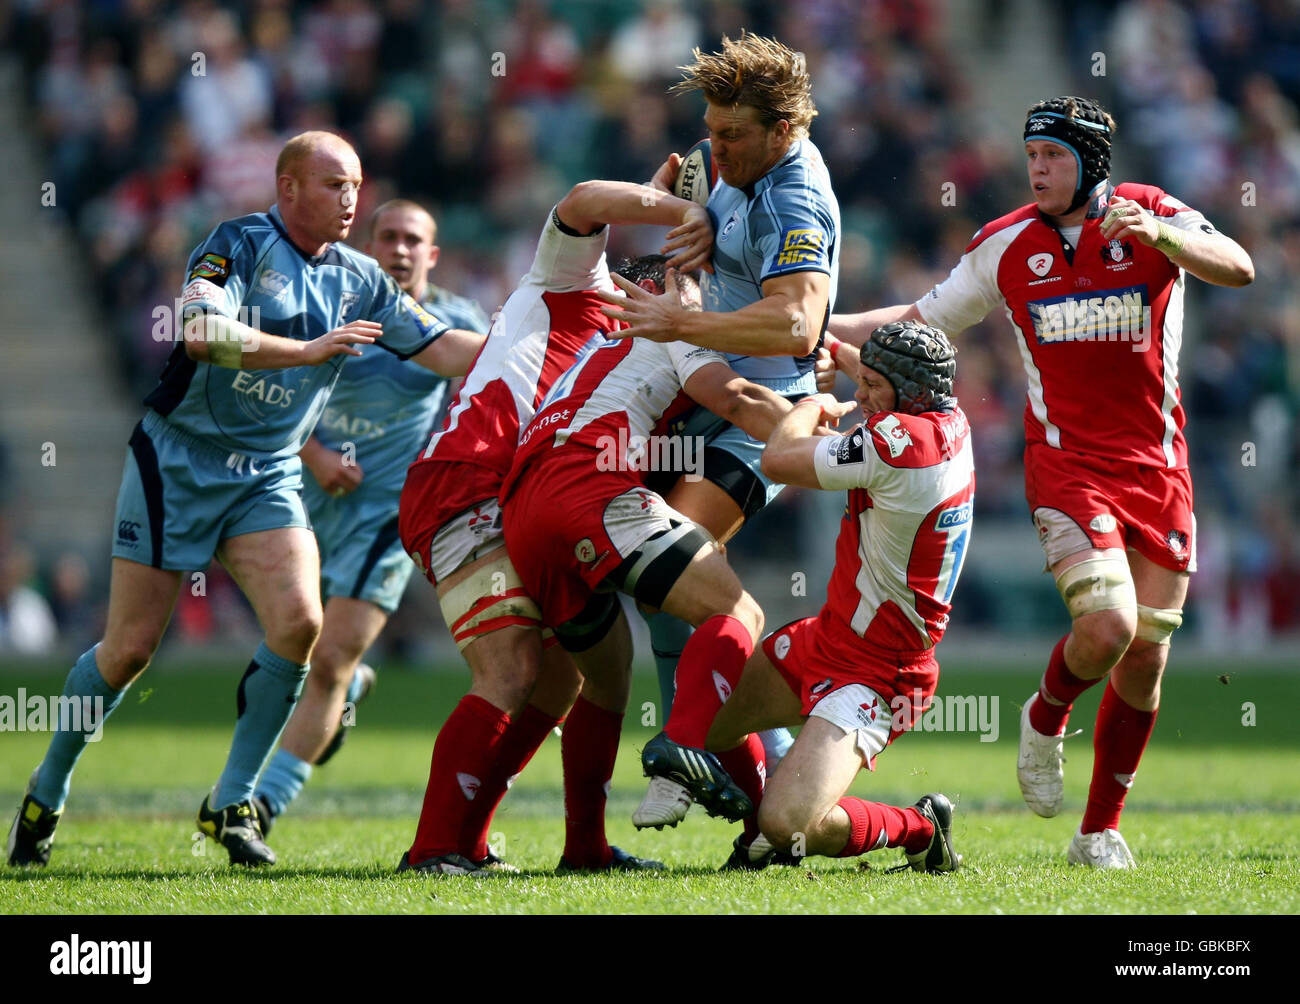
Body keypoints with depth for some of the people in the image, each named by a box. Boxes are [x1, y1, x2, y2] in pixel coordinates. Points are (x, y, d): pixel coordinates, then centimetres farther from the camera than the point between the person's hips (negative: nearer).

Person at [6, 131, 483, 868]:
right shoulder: (238, 246, -12)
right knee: (131, 647, -3)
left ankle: (232, 803, -5)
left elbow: (446, 350, 5)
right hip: (179, 460, -5)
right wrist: (308, 351, -27)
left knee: (300, 622, -18)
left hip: (269, 476, 5)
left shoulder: (360, 280, 5)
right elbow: (202, 334, -29)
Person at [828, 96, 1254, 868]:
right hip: (1066, 464, -1)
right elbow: (923, 319, 15)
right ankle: (1046, 719, 10)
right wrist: (826, 326, 4)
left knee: (1145, 660, 3)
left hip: (1157, 468, 1)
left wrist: (1159, 234, -36)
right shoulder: (1007, 245, 3)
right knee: (1106, 626, -23)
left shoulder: (1153, 216, -4)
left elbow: (1239, 269, -20)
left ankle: (1101, 830, 19)